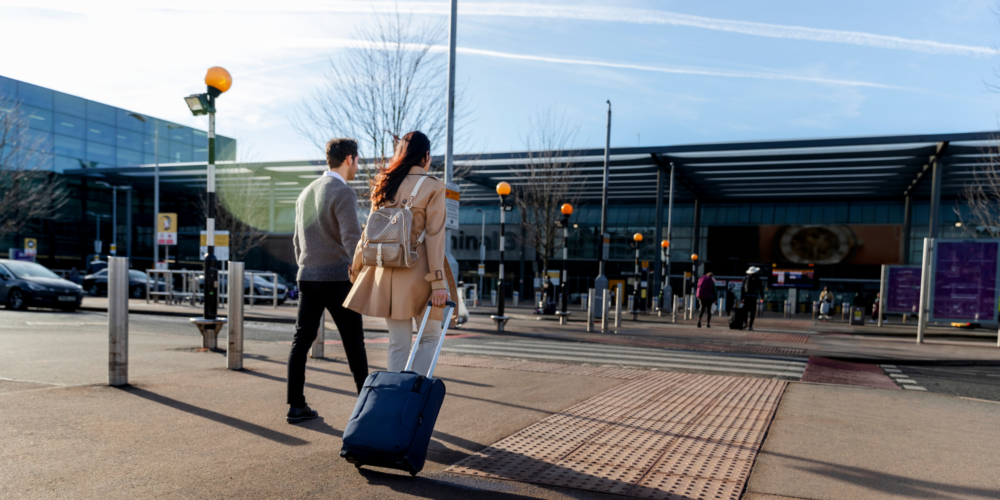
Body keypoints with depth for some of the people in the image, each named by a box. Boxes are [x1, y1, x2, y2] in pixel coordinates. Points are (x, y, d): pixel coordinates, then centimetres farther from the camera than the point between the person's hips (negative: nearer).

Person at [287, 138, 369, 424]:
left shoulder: (306, 193, 14)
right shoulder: (343, 193, -12)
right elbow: (352, 239, -21)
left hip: (308, 278, 7)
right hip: (336, 278, -7)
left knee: (302, 340, 5)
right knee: (353, 341, 4)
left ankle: (296, 406, 6)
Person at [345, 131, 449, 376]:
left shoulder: (385, 183, 9)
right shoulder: (433, 187, -4)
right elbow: (434, 236, -10)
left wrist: (357, 265, 18)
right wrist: (439, 282, -10)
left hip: (387, 271, 5)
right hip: (418, 270, -4)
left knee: (398, 343, 10)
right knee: (430, 336, 10)